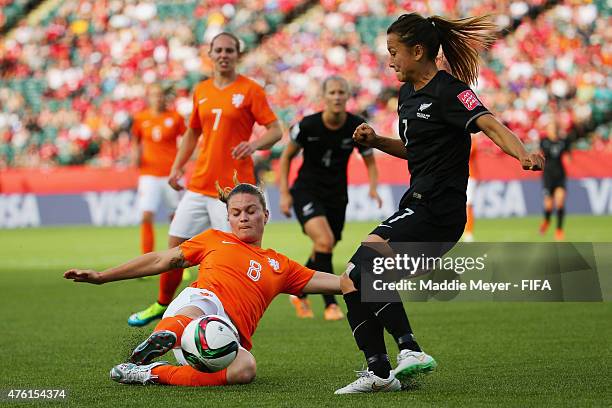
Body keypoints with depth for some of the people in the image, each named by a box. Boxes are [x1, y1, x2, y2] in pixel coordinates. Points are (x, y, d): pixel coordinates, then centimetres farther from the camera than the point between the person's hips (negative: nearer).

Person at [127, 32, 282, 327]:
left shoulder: (250, 90, -4)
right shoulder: (201, 91, 12)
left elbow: (275, 130, -7)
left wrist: (254, 145, -26)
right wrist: (177, 167, 16)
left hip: (234, 187, -5)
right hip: (199, 185, 5)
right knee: (176, 245, 8)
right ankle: (162, 304, 26)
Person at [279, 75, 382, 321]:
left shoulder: (357, 127, -8)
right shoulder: (307, 126, -15)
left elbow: (370, 161, 6)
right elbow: (286, 156, 0)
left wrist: (373, 188, -12)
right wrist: (285, 194, -6)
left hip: (336, 196, 4)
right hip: (307, 192, -4)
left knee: (321, 253, 11)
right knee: (325, 241, -25)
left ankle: (299, 294, 39)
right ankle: (331, 304, -18)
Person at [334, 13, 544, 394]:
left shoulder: (449, 91, -12)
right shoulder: (408, 93, 16)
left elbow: (490, 125, -28)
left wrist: (524, 155, -46)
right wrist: (377, 141, 14)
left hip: (437, 211, -10)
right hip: (418, 206, 10)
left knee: (363, 263, -28)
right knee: (352, 283, 8)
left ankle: (410, 348, -28)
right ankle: (379, 373, 11)